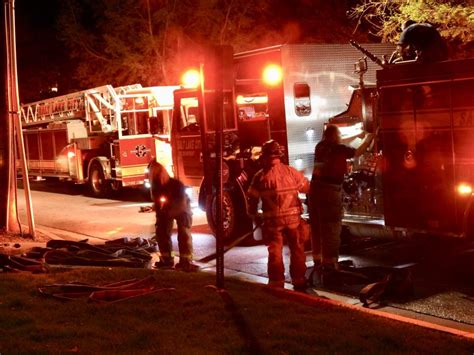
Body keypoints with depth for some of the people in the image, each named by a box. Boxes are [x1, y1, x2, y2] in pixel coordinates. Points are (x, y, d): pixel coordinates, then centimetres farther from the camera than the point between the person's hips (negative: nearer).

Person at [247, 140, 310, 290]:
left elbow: (252, 199, -2)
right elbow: (308, 188, 5)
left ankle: (277, 284, 11)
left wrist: (255, 216, 14)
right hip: (293, 217, 1)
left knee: (275, 252, 9)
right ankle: (299, 281, 22)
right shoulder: (291, 172, -3)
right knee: (297, 250, 15)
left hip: (272, 220, -1)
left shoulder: (260, 176, -6)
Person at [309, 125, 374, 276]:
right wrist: (367, 139, 24)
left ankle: (318, 260, 20)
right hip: (330, 191, -7)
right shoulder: (337, 148, -6)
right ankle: (329, 263, 0)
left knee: (317, 227, 13)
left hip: (315, 188, 7)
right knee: (331, 228, -1)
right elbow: (357, 152, 8)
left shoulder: (320, 146, 11)